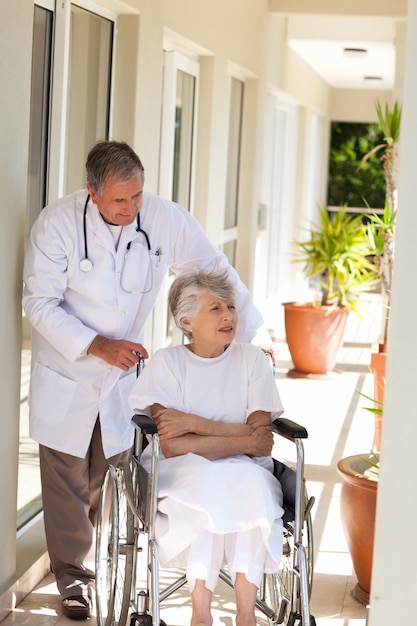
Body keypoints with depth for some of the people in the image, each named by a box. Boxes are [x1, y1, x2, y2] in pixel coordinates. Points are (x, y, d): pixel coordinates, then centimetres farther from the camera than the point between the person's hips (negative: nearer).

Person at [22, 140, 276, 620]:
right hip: (65, 377, -2)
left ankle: (110, 564, 29)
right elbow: (40, 303, -16)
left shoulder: (166, 220, -12)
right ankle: (74, 574, 22)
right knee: (68, 479, 5)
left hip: (123, 374, 2)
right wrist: (97, 345, -25)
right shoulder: (57, 223, -19)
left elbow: (217, 272, -2)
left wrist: (252, 336, -5)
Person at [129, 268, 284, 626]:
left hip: (244, 470, 2)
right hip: (180, 473, -2)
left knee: (251, 482, -32)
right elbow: (172, 445, -14)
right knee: (210, 482, -35)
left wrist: (193, 423, -15)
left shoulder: (252, 360, 5)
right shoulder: (167, 362, -1)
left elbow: (262, 442, -7)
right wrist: (243, 441, -15)